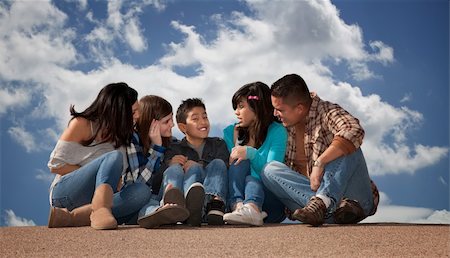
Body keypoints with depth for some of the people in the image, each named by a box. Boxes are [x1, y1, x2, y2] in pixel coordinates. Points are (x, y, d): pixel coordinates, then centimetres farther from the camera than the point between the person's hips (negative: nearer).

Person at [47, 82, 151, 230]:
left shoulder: (118, 136, 17)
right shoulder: (82, 124, -2)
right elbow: (55, 165, -6)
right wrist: (94, 174, -10)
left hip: (93, 200, 6)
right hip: (64, 193, -6)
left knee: (143, 191, -24)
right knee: (114, 157, -27)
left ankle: (72, 216, -38)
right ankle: (100, 211, -53)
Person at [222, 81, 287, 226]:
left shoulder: (277, 132, -4)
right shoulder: (230, 132, 9)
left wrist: (252, 154, -28)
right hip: (235, 195, 3)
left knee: (251, 181, -31)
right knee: (240, 159, -22)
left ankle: (252, 209, -64)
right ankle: (238, 205, -49)